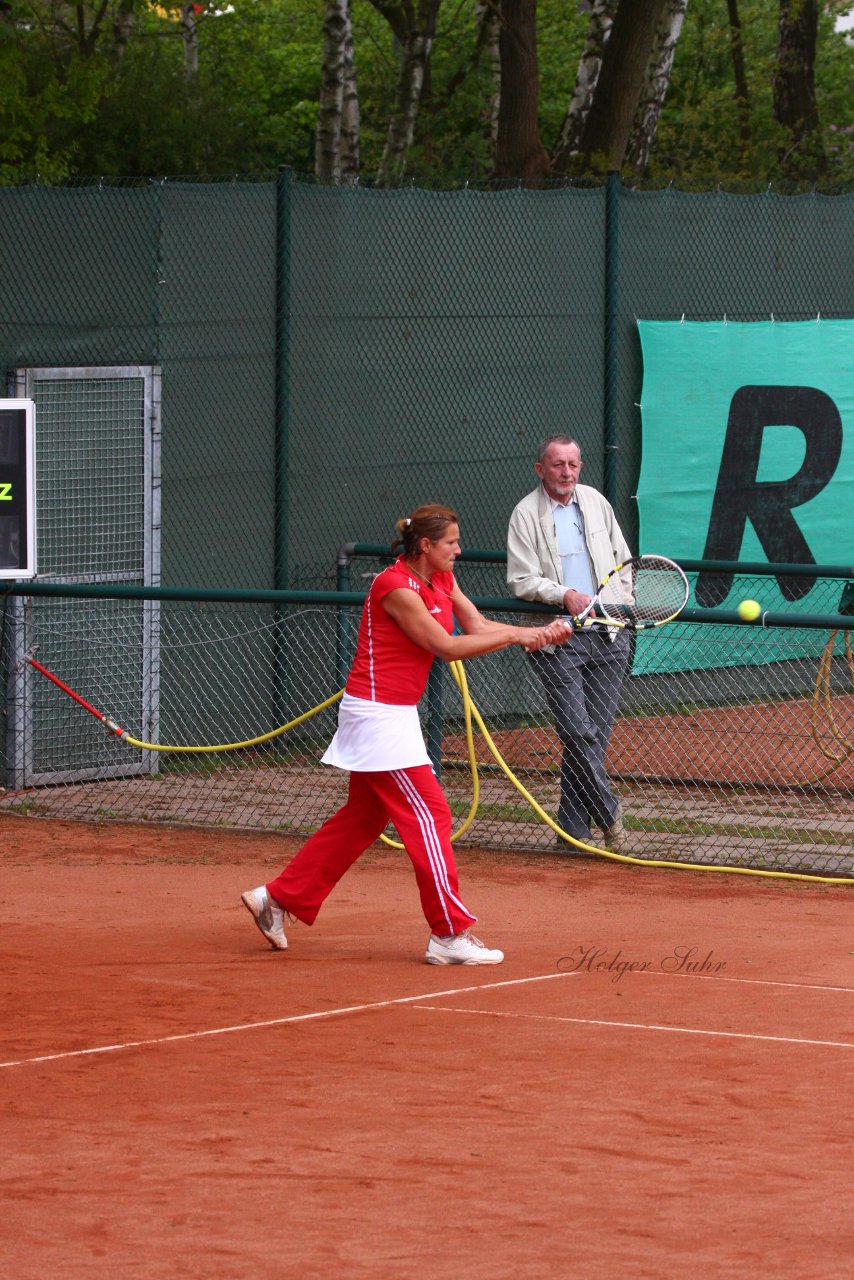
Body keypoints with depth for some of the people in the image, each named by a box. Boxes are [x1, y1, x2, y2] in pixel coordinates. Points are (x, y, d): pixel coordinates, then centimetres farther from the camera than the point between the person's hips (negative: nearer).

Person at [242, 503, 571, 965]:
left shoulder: (441, 581, 9)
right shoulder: (396, 587, -19)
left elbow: (478, 626, 3)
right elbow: (447, 646, -19)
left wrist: (539, 634, -9)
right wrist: (516, 636, -16)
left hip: (395, 715, 10)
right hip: (378, 714, -10)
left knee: (362, 819, 15)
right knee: (429, 814, -10)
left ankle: (277, 898, 22)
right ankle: (449, 934, -8)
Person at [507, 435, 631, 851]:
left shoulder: (595, 502, 13)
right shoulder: (526, 514, -2)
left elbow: (623, 560, 23)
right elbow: (521, 581, -8)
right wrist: (564, 595, -22)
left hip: (607, 636, 4)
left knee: (596, 734, 2)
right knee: (578, 732, -13)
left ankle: (573, 828, 9)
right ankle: (609, 815, 0)